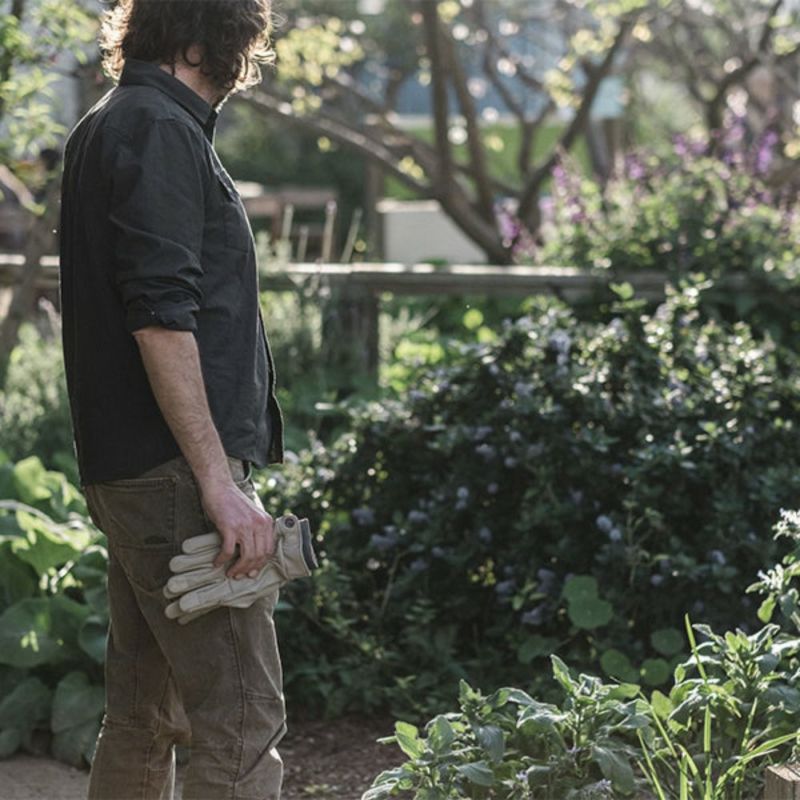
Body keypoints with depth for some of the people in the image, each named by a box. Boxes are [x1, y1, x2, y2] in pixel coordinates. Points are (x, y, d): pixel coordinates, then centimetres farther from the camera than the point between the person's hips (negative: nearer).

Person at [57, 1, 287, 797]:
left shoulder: (107, 127, 18)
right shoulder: (159, 131, -12)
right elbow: (161, 316, -21)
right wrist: (219, 481, -22)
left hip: (127, 469, 10)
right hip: (174, 469, -10)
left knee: (143, 715, 15)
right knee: (241, 724, -10)